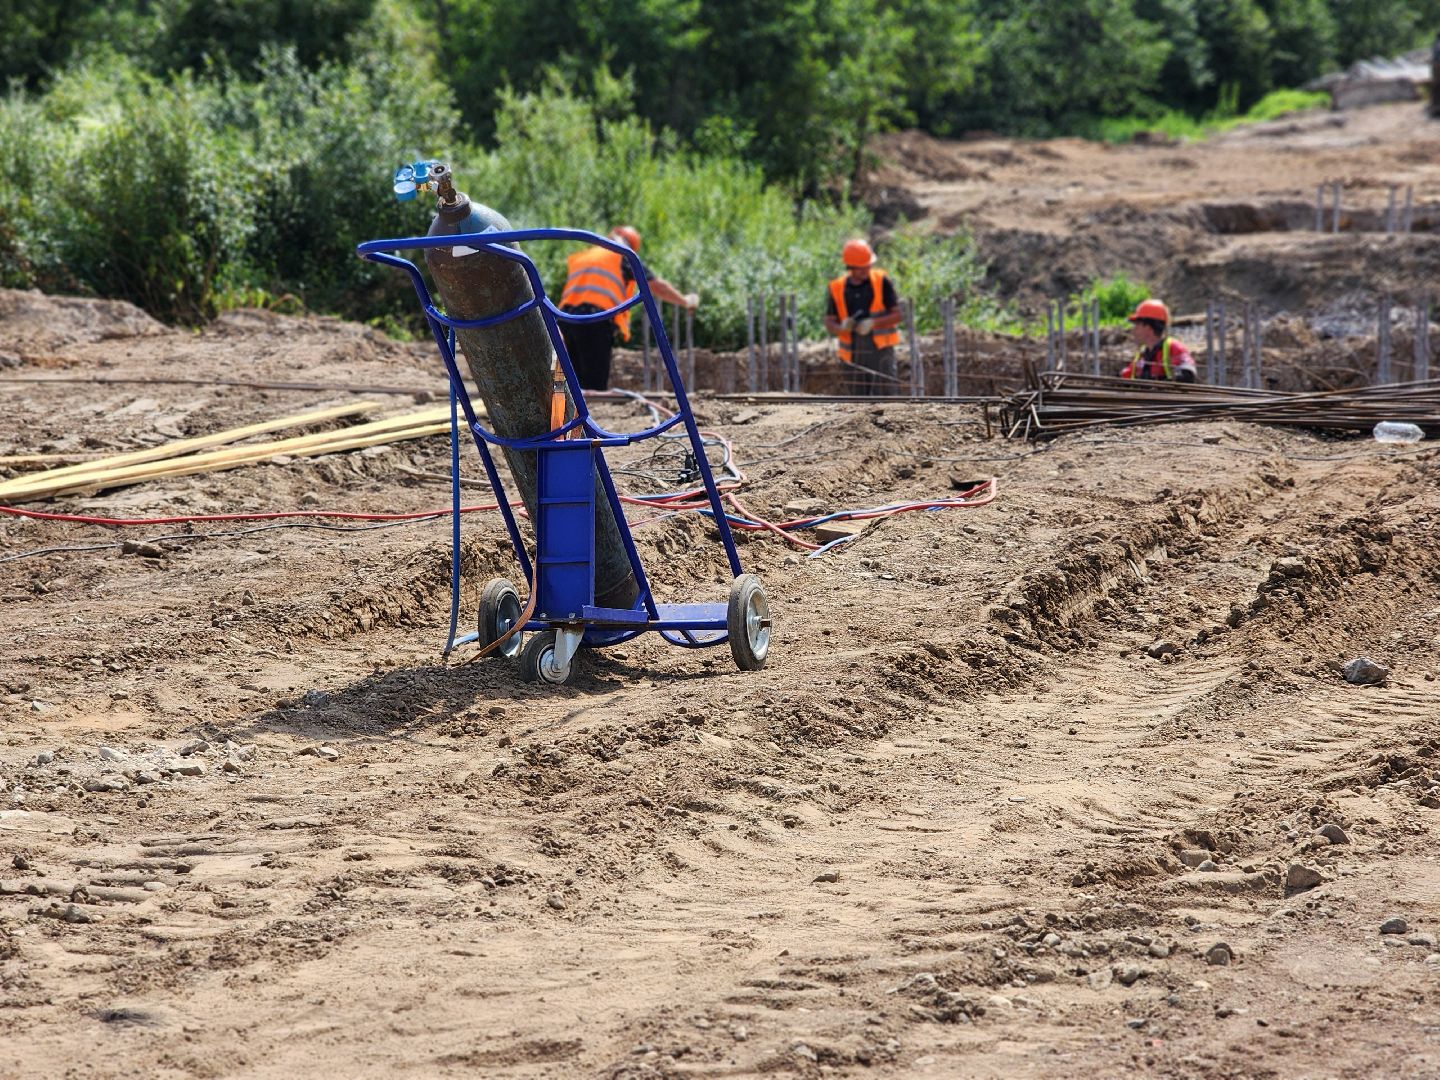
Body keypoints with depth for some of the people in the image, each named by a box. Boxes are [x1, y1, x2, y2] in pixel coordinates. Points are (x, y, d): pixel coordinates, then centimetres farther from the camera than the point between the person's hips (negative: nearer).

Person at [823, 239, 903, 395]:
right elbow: (829, 323, 6)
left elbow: (898, 315, -4)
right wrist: (842, 327, -17)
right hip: (854, 353, 3)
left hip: (881, 350, -3)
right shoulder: (837, 288, 3)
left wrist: (872, 323, -19)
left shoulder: (882, 281, -3)